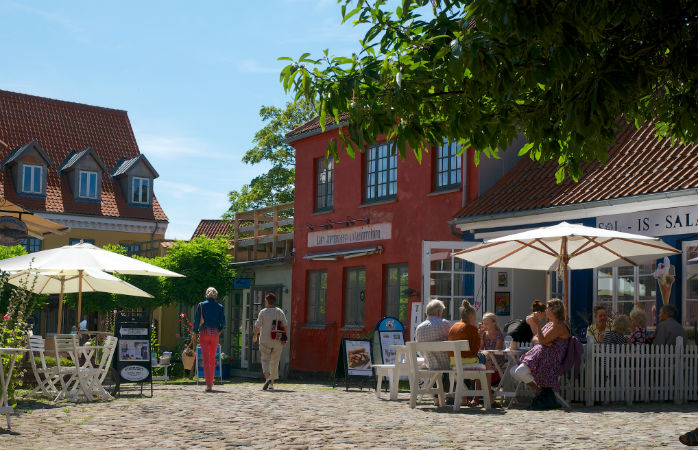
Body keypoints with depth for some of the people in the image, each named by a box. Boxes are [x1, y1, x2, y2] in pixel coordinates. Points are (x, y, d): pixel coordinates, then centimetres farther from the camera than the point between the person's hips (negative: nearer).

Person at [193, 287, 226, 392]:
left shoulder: (201, 305, 0)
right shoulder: (220, 306, 3)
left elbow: (197, 320, -2)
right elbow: (223, 322, 0)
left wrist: (196, 332, 11)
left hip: (204, 332, -2)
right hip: (215, 333, 2)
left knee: (206, 359, -3)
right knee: (213, 358, 15)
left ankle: (209, 384, -12)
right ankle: (211, 382, 24)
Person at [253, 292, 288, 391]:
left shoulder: (263, 312, -5)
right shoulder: (280, 312, 4)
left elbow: (258, 325, -9)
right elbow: (285, 325, -1)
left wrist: (255, 336, 4)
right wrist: (283, 337, 7)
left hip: (265, 340, -3)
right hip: (277, 341, 3)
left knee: (265, 360, 0)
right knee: (274, 362, 11)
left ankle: (268, 378, -26)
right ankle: (271, 384, 14)